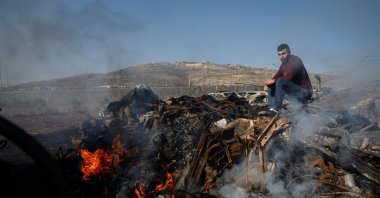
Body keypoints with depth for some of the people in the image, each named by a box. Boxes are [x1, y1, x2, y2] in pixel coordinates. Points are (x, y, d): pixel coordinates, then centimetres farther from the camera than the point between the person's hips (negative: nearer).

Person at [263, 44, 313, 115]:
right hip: (295, 91, 9)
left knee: (281, 81, -28)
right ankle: (271, 108, -10)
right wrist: (268, 83, -12)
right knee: (271, 85, 6)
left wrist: (273, 80, -23)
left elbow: (288, 77, -27)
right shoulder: (284, 64, 12)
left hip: (304, 92, -9)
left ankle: (277, 109, -25)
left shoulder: (295, 60, -13)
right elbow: (276, 77, 7)